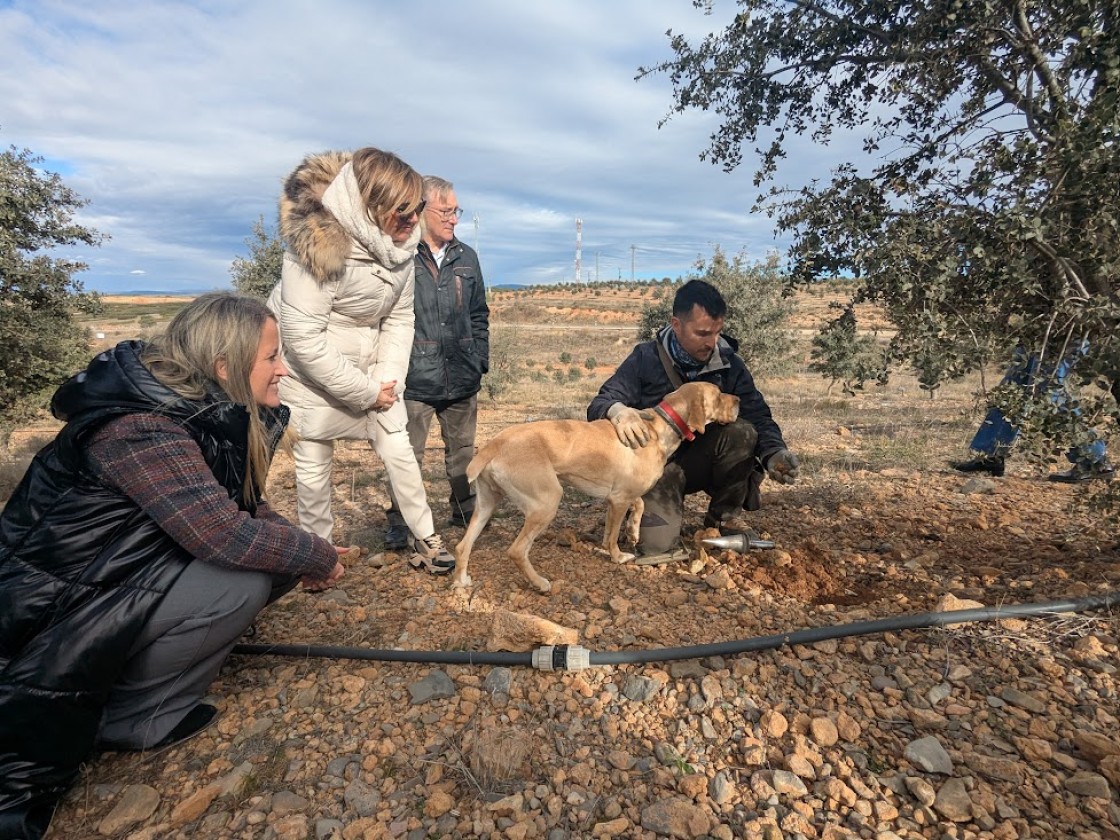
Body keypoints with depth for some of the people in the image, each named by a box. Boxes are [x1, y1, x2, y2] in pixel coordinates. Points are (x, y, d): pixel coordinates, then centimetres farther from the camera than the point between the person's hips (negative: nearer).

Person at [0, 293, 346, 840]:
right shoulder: (140, 427, -29)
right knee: (248, 575, -24)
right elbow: (224, 535, -34)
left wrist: (301, 551, -7)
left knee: (273, 555, -1)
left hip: (123, 566, 9)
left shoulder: (202, 409, -2)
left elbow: (241, 504, 7)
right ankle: (131, 715, -3)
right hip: (53, 607, -8)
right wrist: (319, 556, -19)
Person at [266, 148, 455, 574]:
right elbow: (304, 339, -27)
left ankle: (424, 538, 19)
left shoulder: (400, 242, -7)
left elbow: (400, 316, 0)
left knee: (398, 449, 4)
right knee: (314, 463, 5)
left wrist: (389, 377, -12)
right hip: (310, 369, -5)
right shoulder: (318, 244, -27)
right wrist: (365, 392, -21)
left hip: (368, 366, 6)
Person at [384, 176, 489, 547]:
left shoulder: (466, 257, 10)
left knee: (462, 449, 16)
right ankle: (399, 523, 18)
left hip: (462, 378, 5)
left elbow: (479, 315, 15)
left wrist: (481, 360, 9)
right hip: (414, 378, -4)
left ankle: (465, 510, 32)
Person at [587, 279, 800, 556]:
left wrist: (774, 454, -31)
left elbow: (758, 417, -9)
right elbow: (599, 405, -17)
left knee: (742, 432, -27)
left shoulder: (729, 364, -7)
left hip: (703, 461, 2)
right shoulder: (646, 359, -13)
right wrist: (617, 411, -43)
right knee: (657, 545, -21)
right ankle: (671, 504, 16)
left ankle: (724, 518, -4)